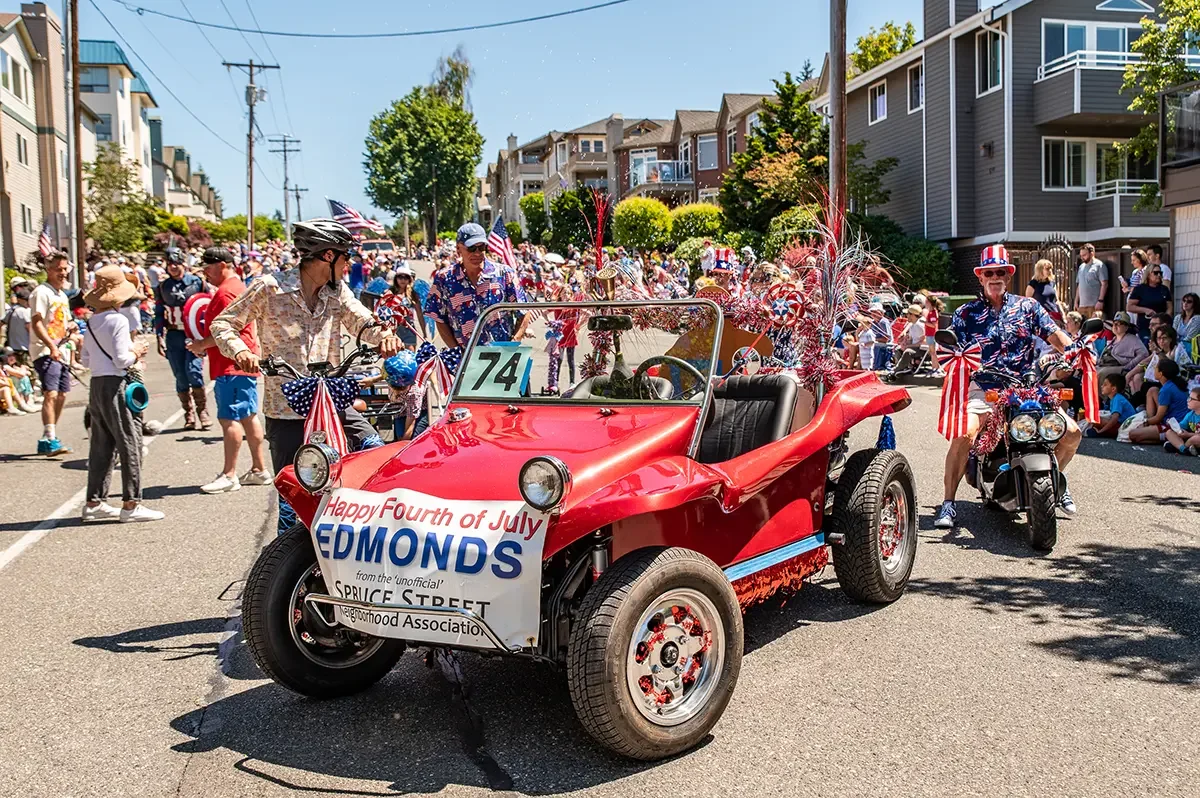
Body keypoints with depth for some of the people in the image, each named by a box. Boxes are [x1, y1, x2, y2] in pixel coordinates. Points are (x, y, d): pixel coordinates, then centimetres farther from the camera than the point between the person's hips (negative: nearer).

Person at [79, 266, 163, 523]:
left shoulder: (92, 322, 10)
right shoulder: (118, 320, -13)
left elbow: (86, 359, 15)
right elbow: (122, 360, -17)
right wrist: (136, 350, 1)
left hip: (96, 384, 8)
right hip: (115, 385, -8)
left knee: (101, 445, 13)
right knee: (130, 443, -2)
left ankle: (94, 502, 17)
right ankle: (131, 504, -1)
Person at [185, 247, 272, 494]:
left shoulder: (225, 291, -13)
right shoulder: (239, 286, 20)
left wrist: (202, 345, -8)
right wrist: (205, 346, 15)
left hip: (232, 365, -11)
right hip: (244, 362, 11)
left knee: (229, 418, -8)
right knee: (248, 417, 12)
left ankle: (229, 475, -6)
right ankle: (259, 469, 17)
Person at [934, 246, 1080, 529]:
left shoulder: (1027, 307, 12)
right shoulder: (965, 313, 7)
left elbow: (1055, 335, 3)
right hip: (984, 391, -2)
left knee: (1071, 433, -11)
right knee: (963, 434, -30)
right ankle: (948, 503, -16)